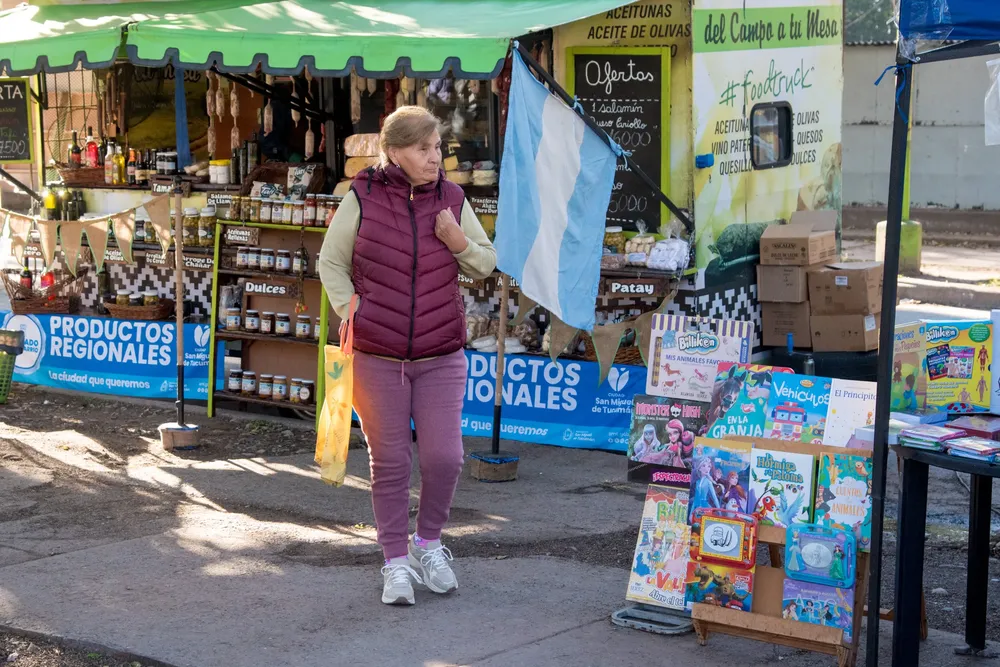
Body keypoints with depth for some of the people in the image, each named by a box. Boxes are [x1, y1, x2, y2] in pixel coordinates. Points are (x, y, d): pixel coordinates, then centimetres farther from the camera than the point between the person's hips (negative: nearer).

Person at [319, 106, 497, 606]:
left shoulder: (452, 200, 1)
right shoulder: (363, 199, -5)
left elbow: (486, 265, 9)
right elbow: (331, 263, 5)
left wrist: (458, 242, -11)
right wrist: (351, 312, -8)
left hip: (442, 357, 2)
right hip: (376, 358, -2)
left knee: (444, 457, -2)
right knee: (390, 462, 6)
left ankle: (428, 545, 24)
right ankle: (397, 564, 20)